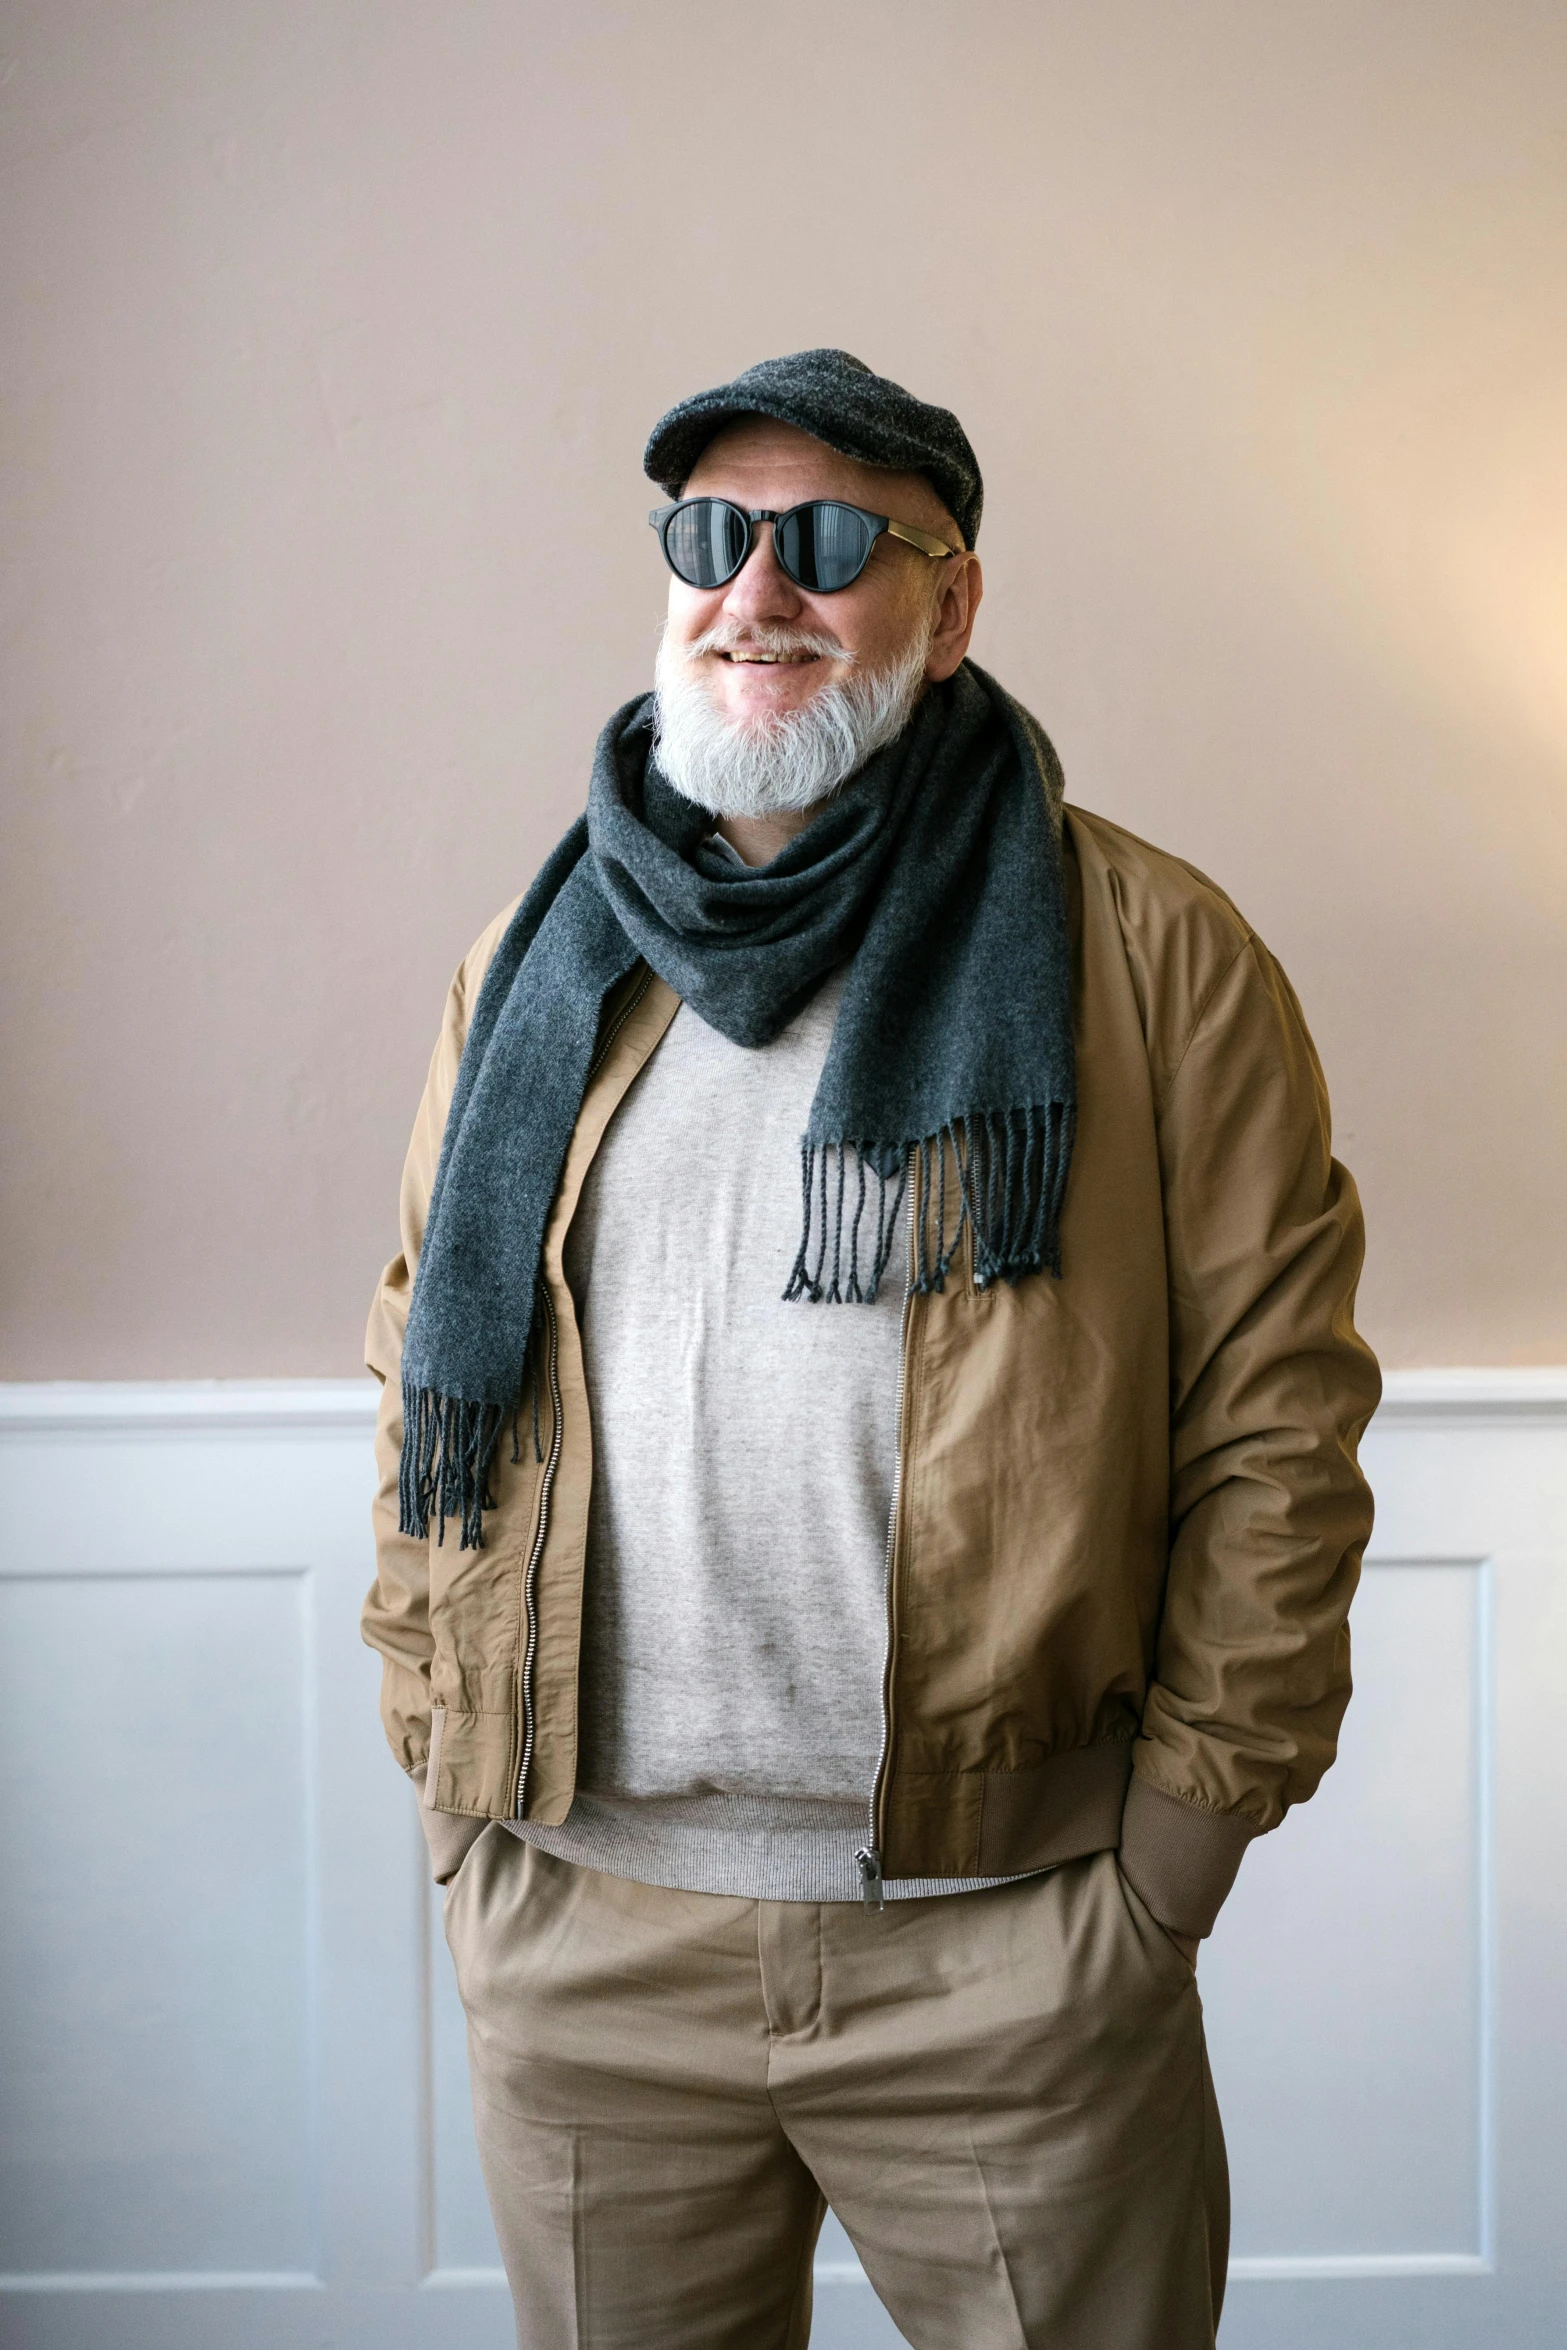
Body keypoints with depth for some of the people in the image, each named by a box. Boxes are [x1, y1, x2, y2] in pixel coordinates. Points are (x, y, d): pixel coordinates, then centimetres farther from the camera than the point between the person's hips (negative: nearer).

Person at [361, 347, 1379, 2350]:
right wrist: (445, 1759, 7)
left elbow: (1274, 1416, -4)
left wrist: (1187, 1822, -7)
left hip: (1011, 1941, -3)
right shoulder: (539, 966, 8)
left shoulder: (1154, 956, -2)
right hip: (574, 1926, 3)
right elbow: (427, 1375, 13)